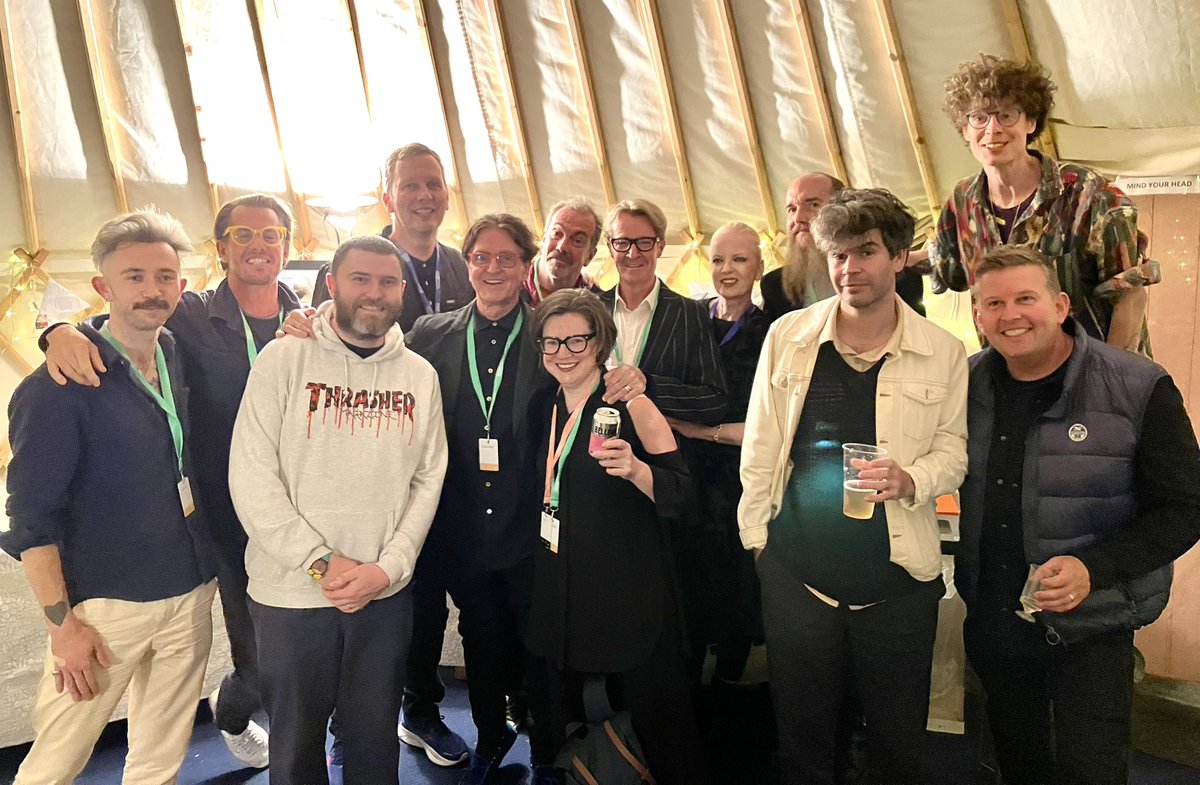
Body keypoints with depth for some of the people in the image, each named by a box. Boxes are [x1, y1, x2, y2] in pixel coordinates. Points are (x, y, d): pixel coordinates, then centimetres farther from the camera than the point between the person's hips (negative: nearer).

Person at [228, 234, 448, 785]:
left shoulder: (420, 375, 3)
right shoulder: (284, 358, -6)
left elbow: (428, 481, 2)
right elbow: (251, 477, -11)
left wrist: (388, 568, -9)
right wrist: (320, 563, -15)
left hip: (386, 594, 2)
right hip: (290, 593, -2)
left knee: (375, 735, 17)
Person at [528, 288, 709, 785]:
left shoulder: (629, 405, -11)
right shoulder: (547, 408, 7)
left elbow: (679, 492, -16)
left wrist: (634, 469, -34)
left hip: (629, 590, -6)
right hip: (561, 589, 6)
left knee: (649, 706, 2)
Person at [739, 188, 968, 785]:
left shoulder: (944, 354, -3)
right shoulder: (787, 335, 0)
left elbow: (953, 447, 4)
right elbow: (760, 446, 4)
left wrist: (911, 480, -18)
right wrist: (755, 535, 3)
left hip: (897, 578, 0)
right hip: (795, 571, 1)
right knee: (801, 734, 16)